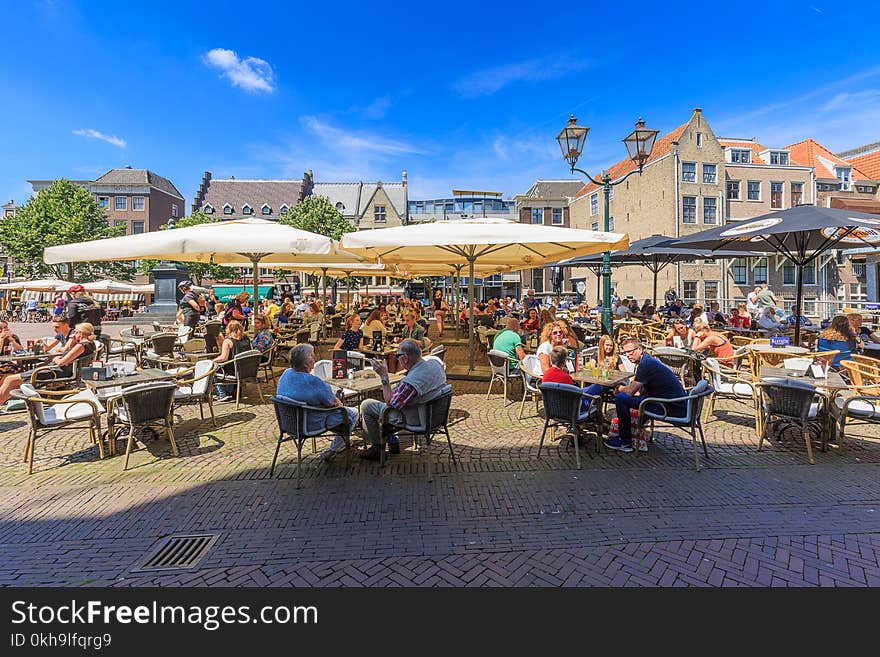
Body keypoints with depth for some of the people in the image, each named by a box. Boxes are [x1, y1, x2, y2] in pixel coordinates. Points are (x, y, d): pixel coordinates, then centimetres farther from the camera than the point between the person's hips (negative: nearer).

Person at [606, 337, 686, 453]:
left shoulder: (646, 364, -16)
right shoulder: (648, 360, 15)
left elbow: (630, 391, -13)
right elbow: (639, 390, 22)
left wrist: (620, 389, 8)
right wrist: (624, 388, 5)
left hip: (673, 409, -10)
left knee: (621, 398, -11)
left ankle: (625, 442, 1)